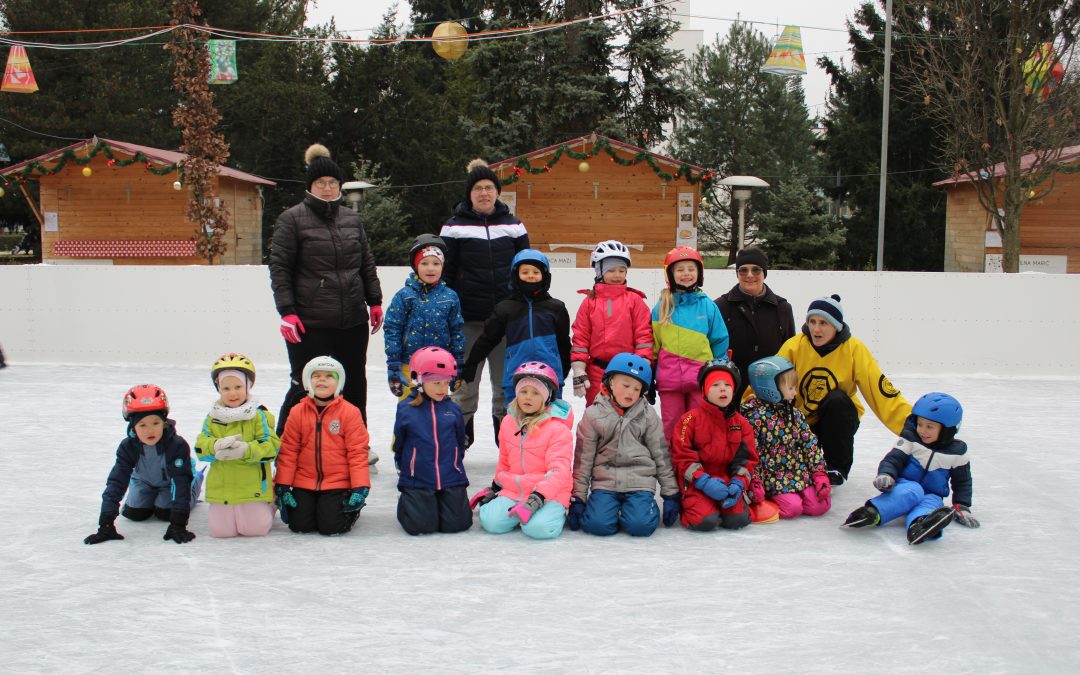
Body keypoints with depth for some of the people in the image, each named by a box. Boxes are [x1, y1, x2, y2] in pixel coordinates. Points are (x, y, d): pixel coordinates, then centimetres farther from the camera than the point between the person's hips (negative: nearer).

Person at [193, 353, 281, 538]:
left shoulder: (259, 415, -5)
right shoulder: (213, 417, 7)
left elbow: (271, 446, -11)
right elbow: (200, 447, 1)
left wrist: (246, 450, -29)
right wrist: (216, 446, -23)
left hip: (252, 487, -3)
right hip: (222, 487, 3)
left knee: (255, 528, -8)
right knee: (219, 529, -4)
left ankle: (267, 506, 25)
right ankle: (226, 509, 30)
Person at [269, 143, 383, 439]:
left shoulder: (352, 219, 13)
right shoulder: (292, 219, -1)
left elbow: (367, 263, 19)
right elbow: (279, 267, -4)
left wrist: (375, 301, 13)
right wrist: (287, 311, -11)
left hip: (353, 321, 5)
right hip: (309, 325, -5)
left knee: (355, 384, 12)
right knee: (306, 388, -3)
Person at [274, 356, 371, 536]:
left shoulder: (350, 412, -8)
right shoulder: (298, 412, 0)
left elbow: (357, 451, -8)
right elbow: (287, 450, 2)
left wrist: (360, 487, -13)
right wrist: (282, 486, -1)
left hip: (338, 484, -3)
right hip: (304, 483, 3)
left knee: (331, 526, -12)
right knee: (299, 525, -4)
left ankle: (352, 509, 21)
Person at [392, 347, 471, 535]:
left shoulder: (453, 409, 5)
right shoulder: (406, 409, -2)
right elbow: (398, 445, 8)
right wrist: (406, 469, 11)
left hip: (451, 479, 2)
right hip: (417, 482, -2)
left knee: (456, 523, -8)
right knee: (420, 525, -14)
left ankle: (442, 503, 25)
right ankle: (406, 503, 20)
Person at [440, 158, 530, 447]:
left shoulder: (513, 225, 9)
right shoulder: (455, 227, 3)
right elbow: (445, 272, 3)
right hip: (468, 317, -2)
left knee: (506, 381, 8)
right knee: (465, 380, 4)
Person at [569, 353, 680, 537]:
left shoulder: (648, 415, 4)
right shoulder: (593, 415, 2)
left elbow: (661, 455, 8)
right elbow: (583, 458, 4)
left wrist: (671, 494, 6)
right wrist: (577, 497, 1)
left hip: (640, 481, 0)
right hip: (605, 481, 0)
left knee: (640, 525, -23)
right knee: (598, 524, -23)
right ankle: (614, 508, 10)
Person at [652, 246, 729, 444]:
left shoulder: (708, 306, 4)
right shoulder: (662, 307, 5)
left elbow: (720, 343, 8)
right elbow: (652, 344, 10)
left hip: (701, 377, 0)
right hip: (669, 378, 1)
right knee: (671, 427, 6)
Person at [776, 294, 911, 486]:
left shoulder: (853, 349, -13)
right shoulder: (794, 346, -12)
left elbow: (879, 389, -17)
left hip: (839, 420, 0)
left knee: (837, 400, -32)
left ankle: (838, 468, -13)